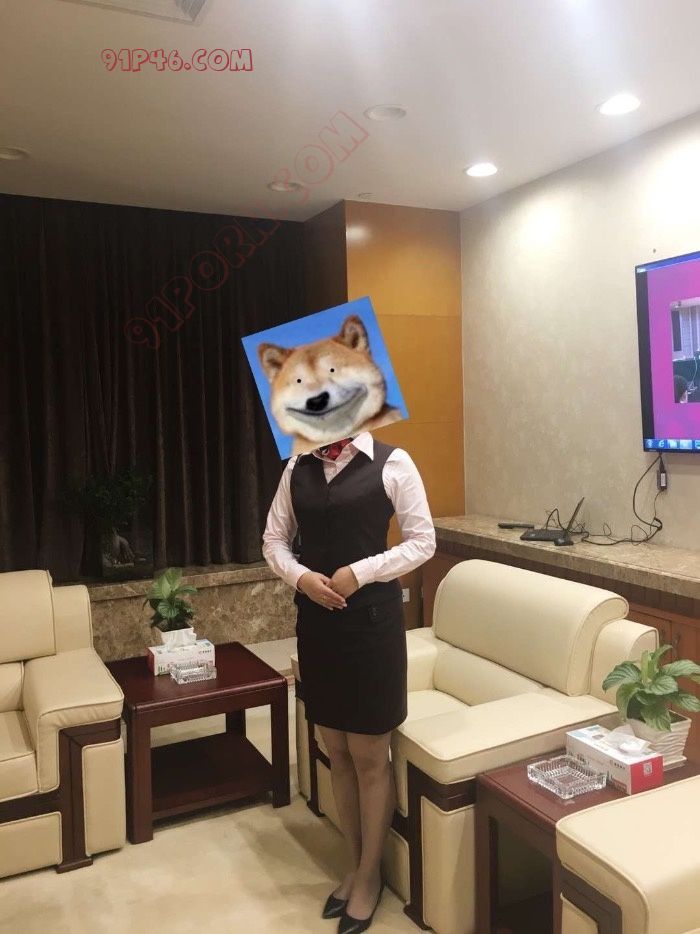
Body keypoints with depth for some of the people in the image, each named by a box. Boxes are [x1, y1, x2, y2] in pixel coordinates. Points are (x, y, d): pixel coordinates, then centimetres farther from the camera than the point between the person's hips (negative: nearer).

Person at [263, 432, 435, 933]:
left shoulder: (392, 463, -7)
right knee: (337, 751, 16)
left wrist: (360, 572, -16)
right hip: (316, 618, 4)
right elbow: (274, 538, 10)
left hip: (371, 617, -4)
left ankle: (370, 875, 31)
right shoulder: (298, 468, 6)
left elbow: (422, 541, -6)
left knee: (369, 755, 8)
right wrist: (301, 577, -10)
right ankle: (355, 865, 37)